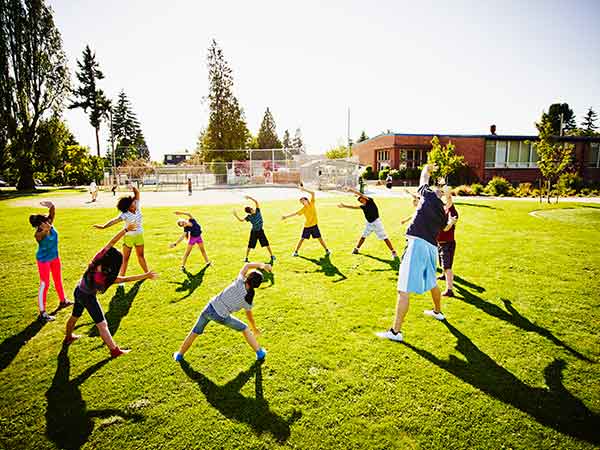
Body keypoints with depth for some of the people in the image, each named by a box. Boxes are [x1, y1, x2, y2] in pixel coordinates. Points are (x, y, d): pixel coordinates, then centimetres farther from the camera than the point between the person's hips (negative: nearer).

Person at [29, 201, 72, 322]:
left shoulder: (50, 224, -17)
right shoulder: (39, 234, -28)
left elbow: (53, 210, -27)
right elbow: (41, 235, -49)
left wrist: (50, 205, -46)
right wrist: (46, 230, -66)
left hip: (55, 257, 7)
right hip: (43, 260, -7)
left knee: (58, 279, 22)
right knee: (44, 284, -1)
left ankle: (63, 301, 42)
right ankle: (42, 313, 7)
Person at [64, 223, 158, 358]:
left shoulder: (98, 258, -26)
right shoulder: (105, 277, -36)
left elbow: (111, 242, -28)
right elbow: (126, 279, -29)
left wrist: (126, 229, -33)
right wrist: (146, 276, -26)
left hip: (78, 291, 7)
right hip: (88, 298, -7)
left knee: (74, 316, 30)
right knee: (102, 325, 2)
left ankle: (68, 337, 56)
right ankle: (114, 350, 11)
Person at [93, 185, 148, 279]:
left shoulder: (138, 207, -9)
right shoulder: (125, 214, -21)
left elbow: (137, 193, -13)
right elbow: (114, 220, -34)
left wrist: (133, 187, -31)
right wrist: (103, 226, -48)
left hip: (139, 236, 4)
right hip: (129, 236, -4)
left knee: (141, 255, 20)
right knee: (125, 258, 1)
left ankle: (147, 272, 32)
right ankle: (121, 276, 8)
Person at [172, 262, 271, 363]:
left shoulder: (240, 283, -14)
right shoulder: (248, 301, -9)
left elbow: (247, 265, -5)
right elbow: (250, 317, 7)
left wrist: (261, 265, -8)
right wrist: (254, 329, 24)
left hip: (210, 308, 1)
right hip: (222, 318, -1)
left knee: (195, 332, 25)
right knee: (244, 329, 22)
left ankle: (179, 354, 41)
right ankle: (260, 353, 27)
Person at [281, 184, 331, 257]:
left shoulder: (312, 203, -7)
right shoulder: (303, 209, -6)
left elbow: (313, 193, -17)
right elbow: (295, 213, -6)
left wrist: (304, 189, -23)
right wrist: (286, 216, -11)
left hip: (314, 225, -1)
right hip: (307, 226, 1)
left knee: (320, 238, 5)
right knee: (302, 239, 3)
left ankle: (327, 250, 18)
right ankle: (296, 252, 13)